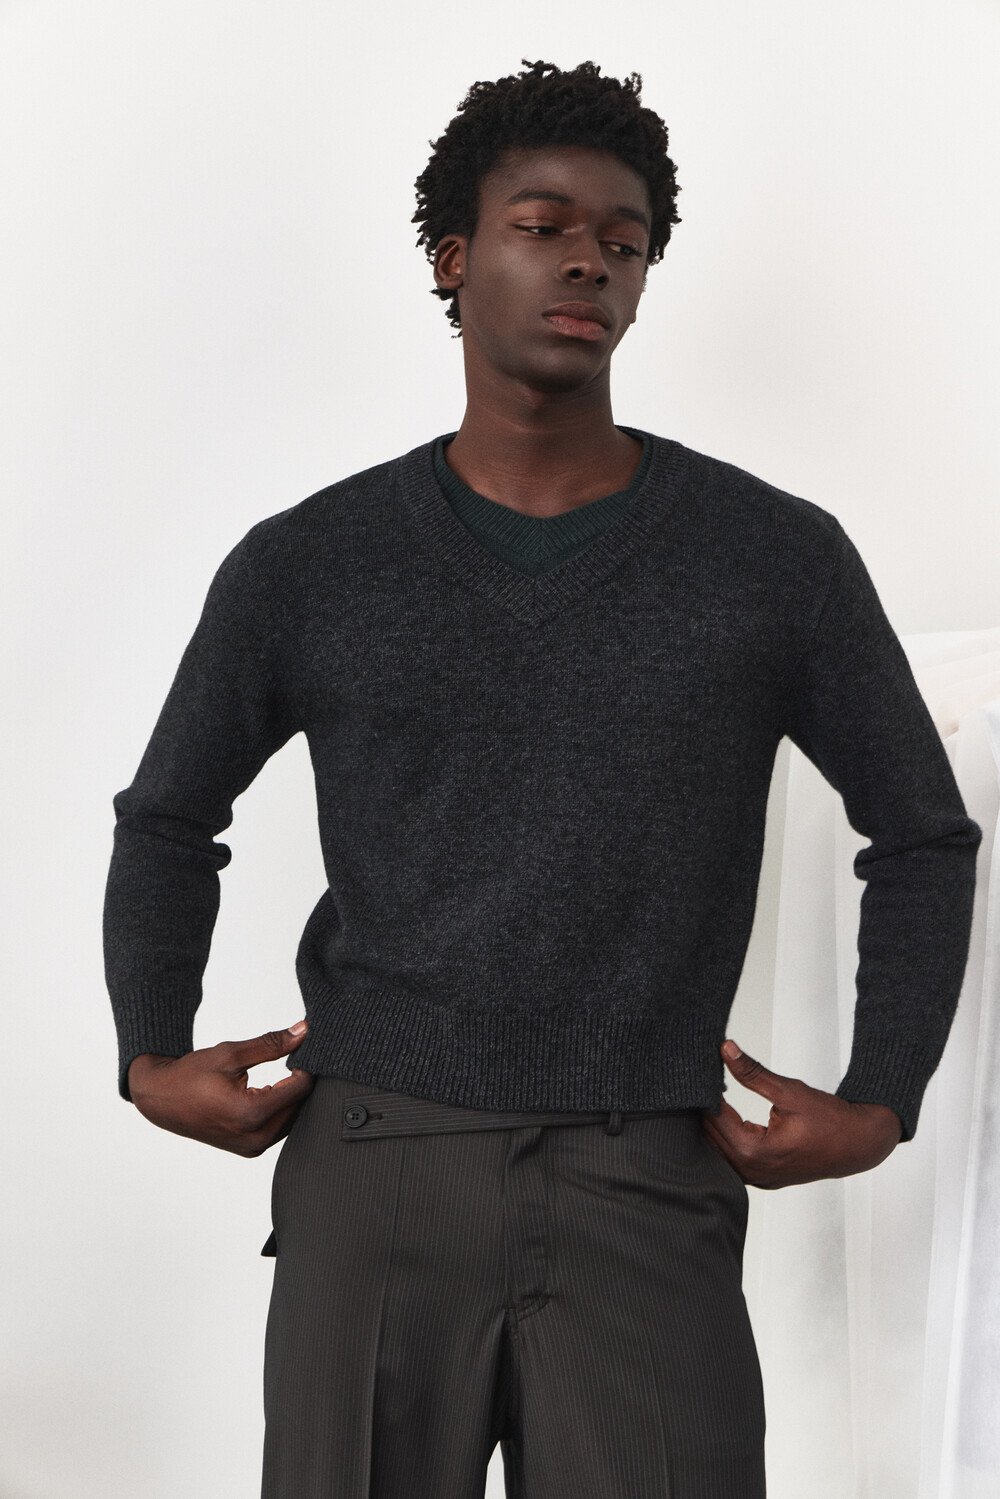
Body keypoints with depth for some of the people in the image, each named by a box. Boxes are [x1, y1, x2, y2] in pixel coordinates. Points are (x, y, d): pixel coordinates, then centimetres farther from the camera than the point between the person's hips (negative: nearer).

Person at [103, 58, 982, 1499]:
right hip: (374, 1176, 1)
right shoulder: (306, 568, 4)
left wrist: (879, 1102, 2)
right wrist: (152, 1056, 4)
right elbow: (168, 816, 18)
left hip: (646, 1199, 0)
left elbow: (924, 835, 12)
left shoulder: (778, 558, 2)